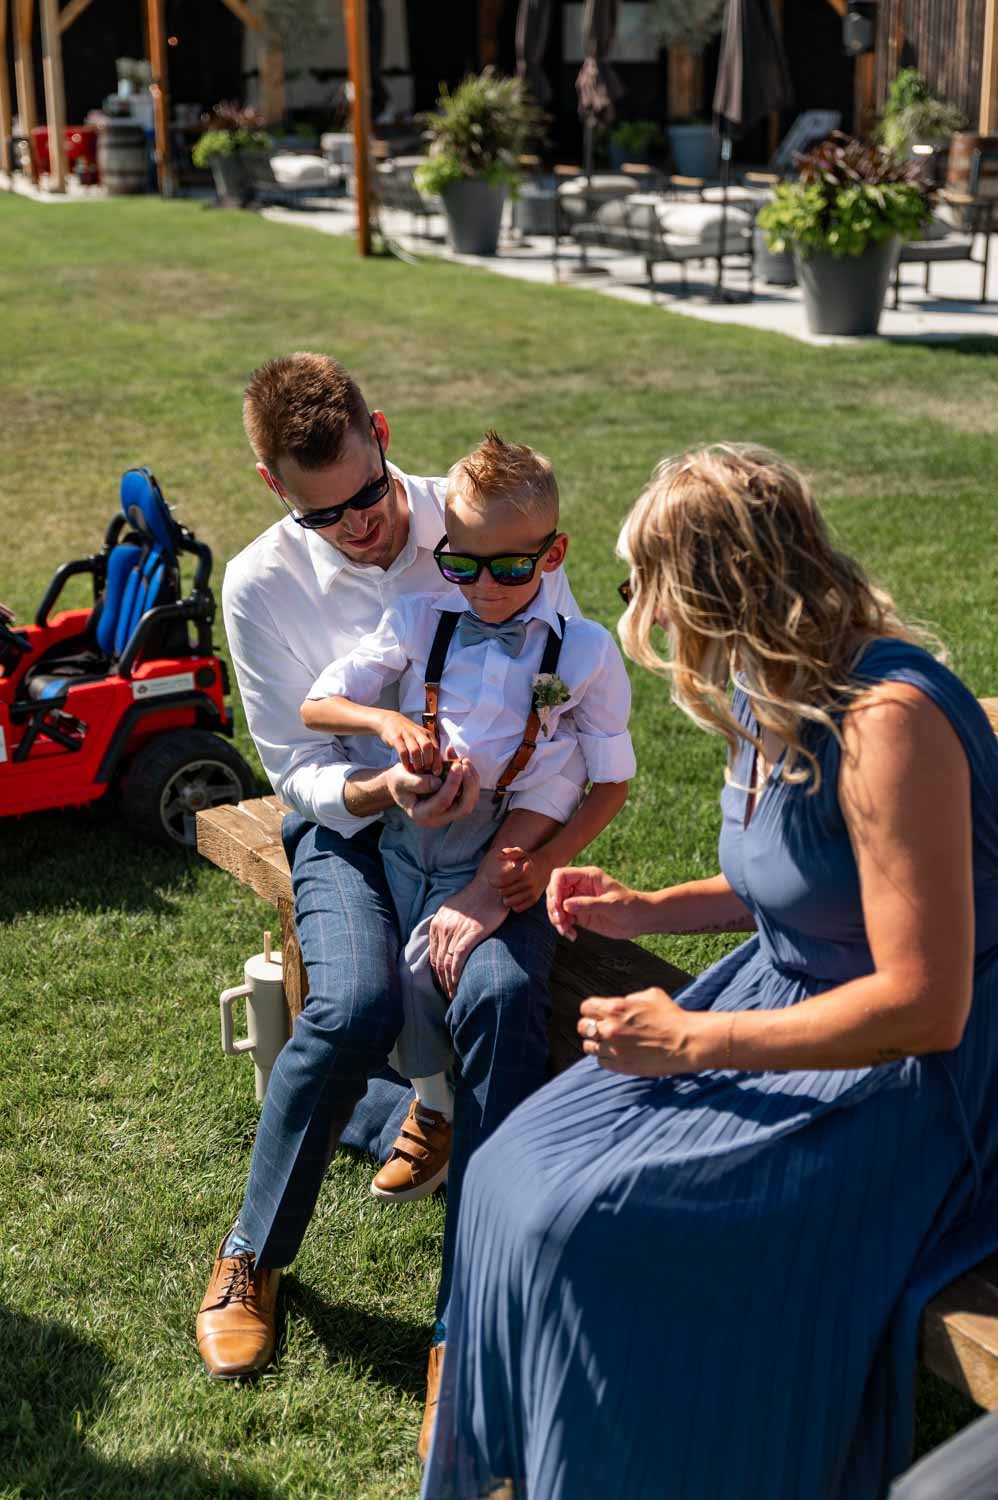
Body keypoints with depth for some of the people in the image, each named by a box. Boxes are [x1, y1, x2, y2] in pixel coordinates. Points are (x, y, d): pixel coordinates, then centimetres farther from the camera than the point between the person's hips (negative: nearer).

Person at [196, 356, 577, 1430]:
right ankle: (253, 1255, -3)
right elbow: (298, 768, -1)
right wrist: (383, 793, -25)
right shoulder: (260, 587, -7)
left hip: (496, 814, 0)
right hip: (351, 821, 0)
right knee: (354, 1003, -30)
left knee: (502, 991, -31)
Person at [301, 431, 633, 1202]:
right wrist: (385, 720, -18)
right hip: (404, 837, 3)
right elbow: (315, 706, 3)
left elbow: (612, 782, 0)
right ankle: (437, 1103, 15)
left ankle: (438, 1114, 7)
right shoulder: (418, 624, 0)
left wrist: (543, 865, -13)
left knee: (424, 964, -24)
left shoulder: (586, 652, -5)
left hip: (497, 854, -3)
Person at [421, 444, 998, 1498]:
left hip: (897, 1082, -9)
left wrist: (691, 1042, -22)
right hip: (784, 1006, 9)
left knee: (579, 1220, -20)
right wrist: (644, 911, 9)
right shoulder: (777, 699, 3)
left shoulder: (888, 720, -26)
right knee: (518, 1175, -4)